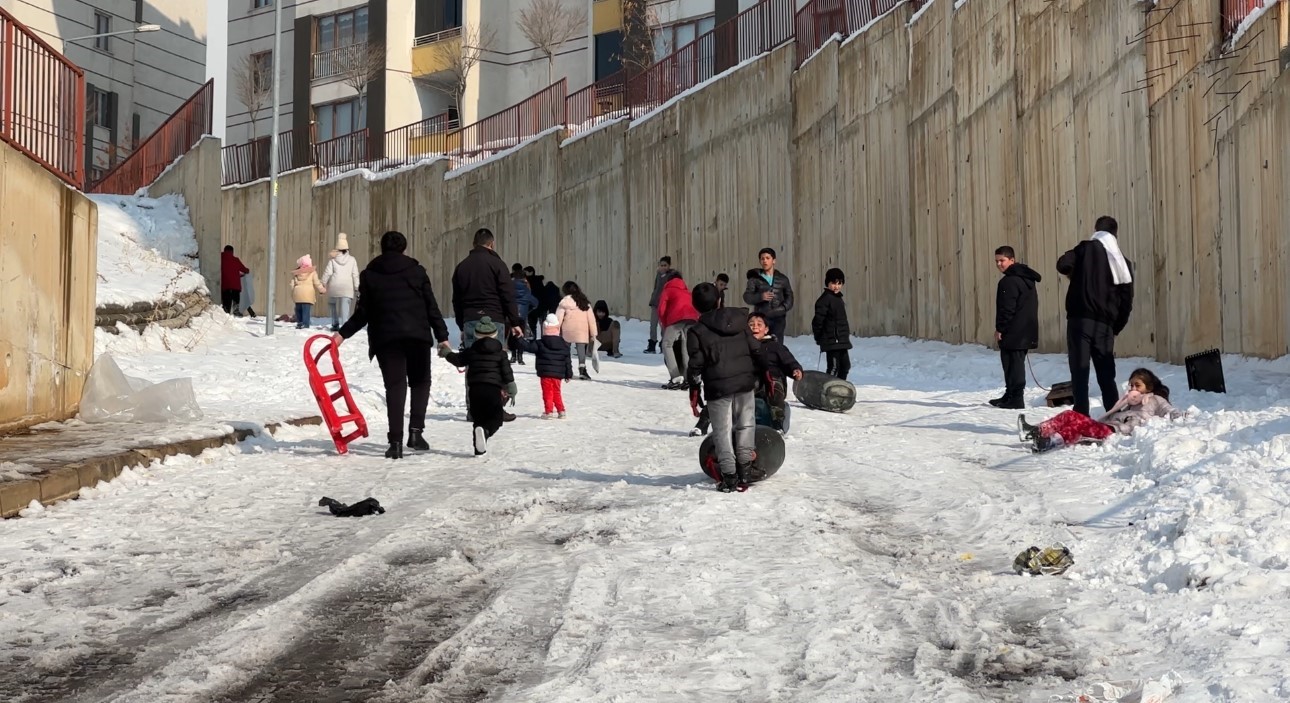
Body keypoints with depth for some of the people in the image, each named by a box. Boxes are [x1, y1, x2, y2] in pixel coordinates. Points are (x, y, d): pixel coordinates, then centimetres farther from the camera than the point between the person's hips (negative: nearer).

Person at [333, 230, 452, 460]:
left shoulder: (369, 274, 9)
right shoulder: (416, 270, 8)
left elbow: (363, 313, 6)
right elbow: (431, 306, 4)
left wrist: (343, 334, 15)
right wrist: (442, 335, 6)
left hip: (385, 337, 0)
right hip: (418, 334, 0)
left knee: (395, 387, 1)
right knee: (420, 382, 15)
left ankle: (396, 442, -6)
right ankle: (415, 431, 0)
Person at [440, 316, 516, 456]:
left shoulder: (471, 351, 12)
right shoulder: (500, 352, 7)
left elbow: (457, 360, 24)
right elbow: (507, 372, 4)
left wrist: (446, 352, 43)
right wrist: (511, 391, 12)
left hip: (474, 389, 3)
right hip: (493, 388, -2)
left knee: (477, 418, 14)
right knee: (496, 418, -1)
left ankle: (479, 448, 6)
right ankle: (485, 430, -34)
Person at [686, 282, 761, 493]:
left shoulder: (697, 332, -5)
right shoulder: (740, 320, 5)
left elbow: (696, 365, -6)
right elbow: (756, 350, 7)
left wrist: (694, 392, 4)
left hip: (718, 388, -3)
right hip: (745, 382, 3)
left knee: (722, 431, 5)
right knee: (745, 424, 15)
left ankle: (729, 475, 3)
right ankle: (743, 468, 10)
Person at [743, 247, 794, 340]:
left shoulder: (782, 279, 13)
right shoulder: (755, 278, 7)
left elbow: (789, 298, 11)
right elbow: (747, 297, -1)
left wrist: (782, 308, -9)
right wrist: (760, 297, -19)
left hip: (778, 319, 1)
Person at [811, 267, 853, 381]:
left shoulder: (838, 298, 15)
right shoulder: (825, 299, -14)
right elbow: (818, 320, -17)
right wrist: (818, 338, -12)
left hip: (841, 341, 9)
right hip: (831, 341, -9)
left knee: (845, 366, 15)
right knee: (834, 367, -9)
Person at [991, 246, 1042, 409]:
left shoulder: (1009, 281, -17)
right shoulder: (1026, 278, 16)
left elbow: (1007, 309, -21)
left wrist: (1000, 329, -14)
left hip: (1013, 333, -10)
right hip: (1026, 332, 10)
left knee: (1013, 364, -6)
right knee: (1016, 363, 17)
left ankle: (1015, 399, -4)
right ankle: (1011, 396, 26)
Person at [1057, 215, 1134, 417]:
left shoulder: (1086, 248, 0)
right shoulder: (1123, 263, 11)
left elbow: (1063, 265, -13)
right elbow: (1127, 301, 9)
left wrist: (1075, 274, 10)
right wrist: (1116, 328, 16)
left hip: (1080, 319, -4)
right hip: (1105, 325, 4)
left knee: (1080, 372, -5)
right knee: (1106, 375, 14)